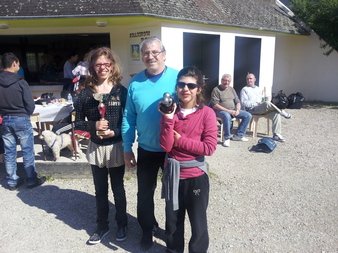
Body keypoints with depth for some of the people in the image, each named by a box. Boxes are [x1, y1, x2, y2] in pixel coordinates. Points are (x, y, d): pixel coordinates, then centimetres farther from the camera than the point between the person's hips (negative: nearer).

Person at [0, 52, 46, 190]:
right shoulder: (20, 82, -16)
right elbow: (30, 105, -13)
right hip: (21, 120, -5)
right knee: (27, 152, 6)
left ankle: (12, 181, 23)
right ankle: (31, 180, 16)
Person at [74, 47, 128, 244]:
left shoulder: (122, 91, -6)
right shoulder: (86, 93, -3)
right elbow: (78, 122, 1)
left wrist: (116, 132, -19)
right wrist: (94, 125, -17)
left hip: (116, 147, -2)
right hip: (96, 148, 2)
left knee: (118, 189, 15)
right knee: (100, 191, 16)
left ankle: (122, 225, 35)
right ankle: (102, 226, 35)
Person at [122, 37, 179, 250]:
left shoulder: (178, 78, -11)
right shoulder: (135, 82, -4)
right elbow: (129, 117, 0)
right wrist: (127, 148, -1)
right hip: (146, 150, 2)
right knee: (145, 193, 16)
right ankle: (147, 230, 42)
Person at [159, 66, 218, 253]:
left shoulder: (206, 113, -11)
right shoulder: (170, 111, -2)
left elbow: (209, 147, -18)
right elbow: (166, 146, -10)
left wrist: (180, 140, -14)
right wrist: (168, 119, -21)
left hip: (196, 176, -3)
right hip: (173, 175, 3)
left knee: (198, 225, 10)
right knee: (173, 222, 19)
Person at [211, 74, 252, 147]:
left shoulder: (231, 89, 15)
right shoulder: (216, 90, -7)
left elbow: (237, 102, 17)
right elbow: (215, 105, -15)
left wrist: (238, 110, -6)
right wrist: (228, 111, -20)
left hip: (232, 110, 7)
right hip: (220, 111, -7)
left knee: (248, 115, -5)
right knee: (227, 116, -40)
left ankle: (238, 135, -1)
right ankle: (227, 138, -23)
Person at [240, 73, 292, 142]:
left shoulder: (258, 89, 27)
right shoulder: (244, 89, 7)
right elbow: (244, 103, -4)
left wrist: (261, 103, 7)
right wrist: (257, 104, -13)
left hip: (262, 109, 6)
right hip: (252, 110, -6)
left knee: (276, 113, -21)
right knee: (267, 103, -33)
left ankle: (276, 135, -21)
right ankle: (282, 112, -9)